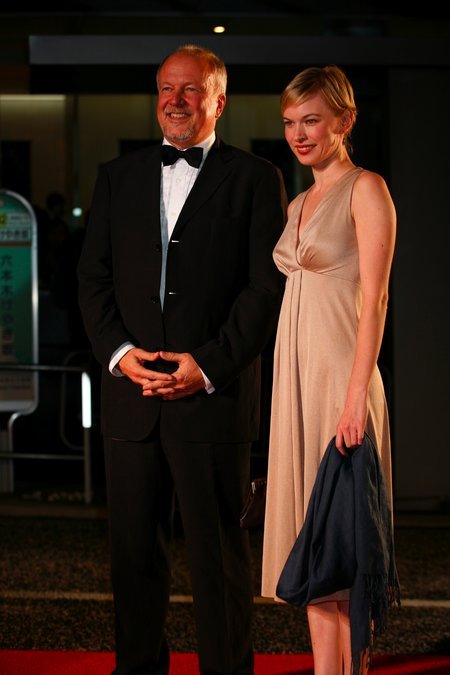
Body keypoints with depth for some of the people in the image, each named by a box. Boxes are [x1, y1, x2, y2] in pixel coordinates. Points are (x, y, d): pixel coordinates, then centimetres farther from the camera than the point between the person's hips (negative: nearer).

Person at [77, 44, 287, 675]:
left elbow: (270, 287, -4)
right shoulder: (118, 176, 14)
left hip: (215, 396, -3)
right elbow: (93, 275, 11)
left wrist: (209, 365, -12)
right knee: (134, 547, 8)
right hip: (131, 390, 4)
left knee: (219, 549, 2)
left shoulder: (255, 179, 3)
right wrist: (118, 352, -5)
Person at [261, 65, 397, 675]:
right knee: (310, 539, 8)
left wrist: (357, 394, -21)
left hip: (340, 375, -8)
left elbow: (374, 299, -13)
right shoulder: (299, 204, 18)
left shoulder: (366, 189, -5)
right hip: (296, 375, 8)